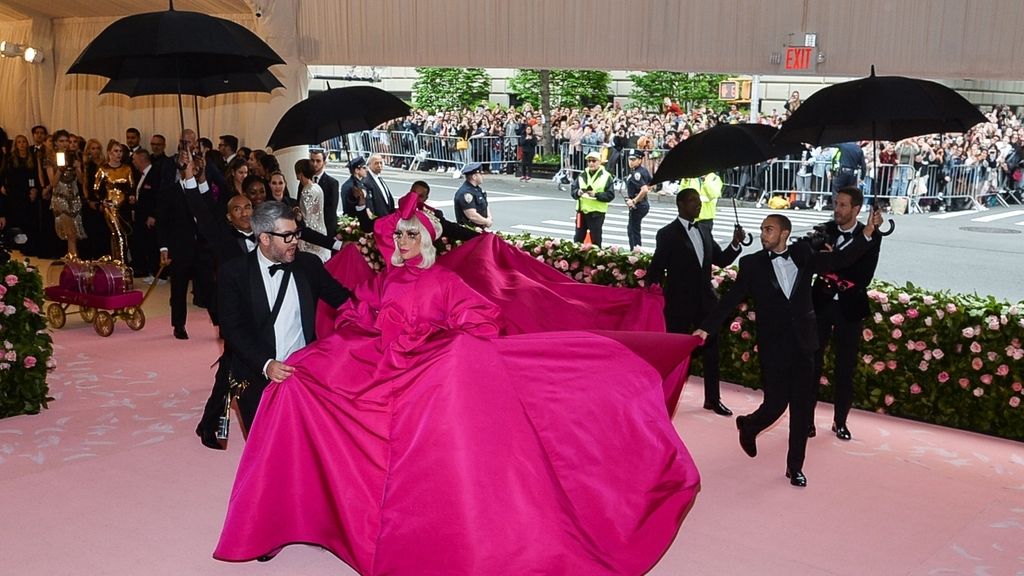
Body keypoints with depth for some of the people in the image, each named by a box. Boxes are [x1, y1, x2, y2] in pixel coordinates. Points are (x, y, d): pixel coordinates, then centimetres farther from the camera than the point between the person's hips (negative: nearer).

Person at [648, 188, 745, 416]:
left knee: (711, 350, 11)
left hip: (705, 302, 6)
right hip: (680, 304, -6)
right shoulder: (668, 234, -8)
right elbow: (656, 269, -8)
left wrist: (735, 244, -7)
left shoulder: (704, 234, 11)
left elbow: (721, 260, 10)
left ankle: (713, 399, 23)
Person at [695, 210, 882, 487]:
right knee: (776, 403, 1)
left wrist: (867, 232, -11)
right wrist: (707, 327, -11)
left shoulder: (803, 255, 4)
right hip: (774, 347, -2)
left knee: (802, 408, 6)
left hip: (803, 345, 2)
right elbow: (731, 298, -3)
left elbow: (840, 259, 0)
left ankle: (795, 467, 19)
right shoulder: (752, 264, -1)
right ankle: (748, 426, 35)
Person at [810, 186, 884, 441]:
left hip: (849, 307, -1)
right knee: (813, 362, 1)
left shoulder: (871, 236, -7)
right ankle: (807, 418, 11)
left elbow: (864, 276, -13)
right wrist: (841, 280, -21)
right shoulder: (825, 230, -1)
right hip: (821, 303, 1)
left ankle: (840, 421, 21)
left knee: (846, 367, 8)